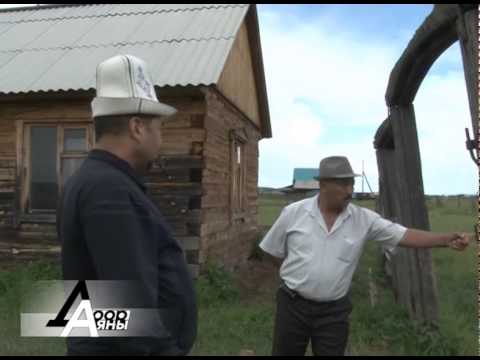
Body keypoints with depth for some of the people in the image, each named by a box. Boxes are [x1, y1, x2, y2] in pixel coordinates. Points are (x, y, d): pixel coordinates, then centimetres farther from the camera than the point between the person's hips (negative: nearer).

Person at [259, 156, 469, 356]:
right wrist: (296, 272, 3)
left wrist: (445, 240, -23)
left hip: (334, 311, 1)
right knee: (285, 353, 15)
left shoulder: (363, 219, -6)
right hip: (293, 305, 0)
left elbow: (404, 235, -12)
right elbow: (272, 251, 2)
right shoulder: (293, 213, -9)